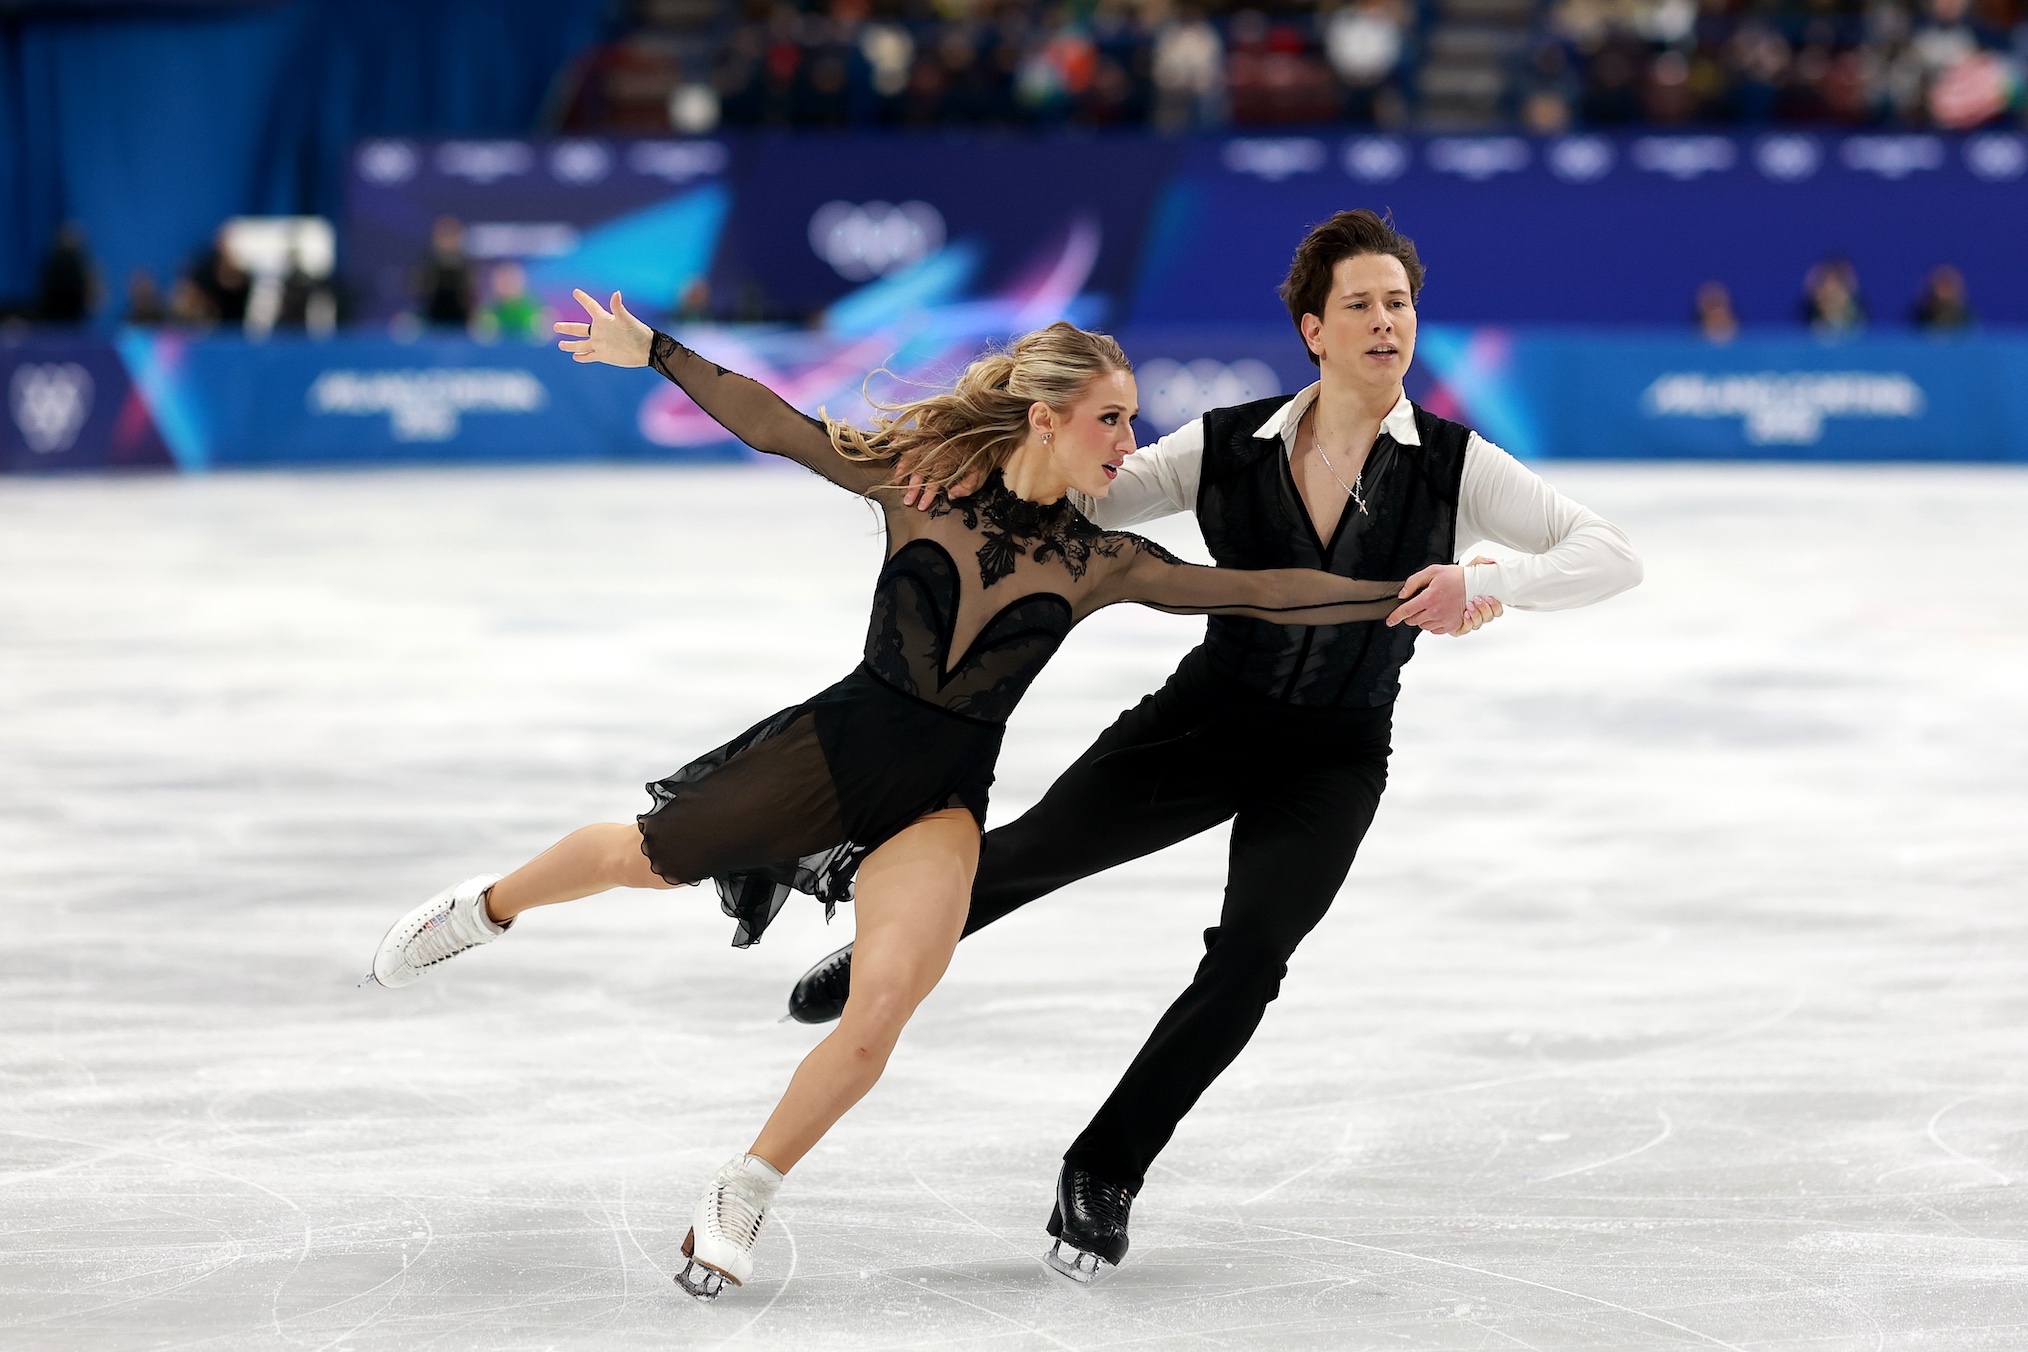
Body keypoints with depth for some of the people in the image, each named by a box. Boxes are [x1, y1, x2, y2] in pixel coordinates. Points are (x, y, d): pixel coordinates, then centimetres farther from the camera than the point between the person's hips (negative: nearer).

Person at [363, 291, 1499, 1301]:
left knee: (884, 1007, -19)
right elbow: (776, 426, -3)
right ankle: (485, 908, 44)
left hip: (945, 796, 1)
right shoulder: (924, 477, -6)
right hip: (844, 740, -1)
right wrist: (654, 352, -5)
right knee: (640, 858, 10)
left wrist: (1402, 595, -14)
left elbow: (1253, 591, -6)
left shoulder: (1102, 564, -1)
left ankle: (745, 1199, -1)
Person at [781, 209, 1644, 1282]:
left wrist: (1486, 582, -37)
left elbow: (1611, 555, -18)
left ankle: (1106, 1173, 3)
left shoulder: (1452, 467, -12)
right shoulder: (1229, 448, -8)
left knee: (1250, 954, -16)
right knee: (1034, 851, 4)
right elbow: (1067, 501, -3)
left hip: (1331, 758, -1)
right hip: (1207, 713, 1)